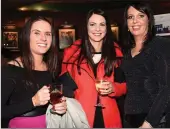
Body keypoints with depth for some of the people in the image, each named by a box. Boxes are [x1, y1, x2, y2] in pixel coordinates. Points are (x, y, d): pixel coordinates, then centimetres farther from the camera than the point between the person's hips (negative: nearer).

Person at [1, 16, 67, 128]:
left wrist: (62, 105, -10)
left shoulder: (51, 69, -2)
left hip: (49, 124, 5)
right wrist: (33, 101, -29)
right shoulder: (11, 70, -18)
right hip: (20, 125, -5)